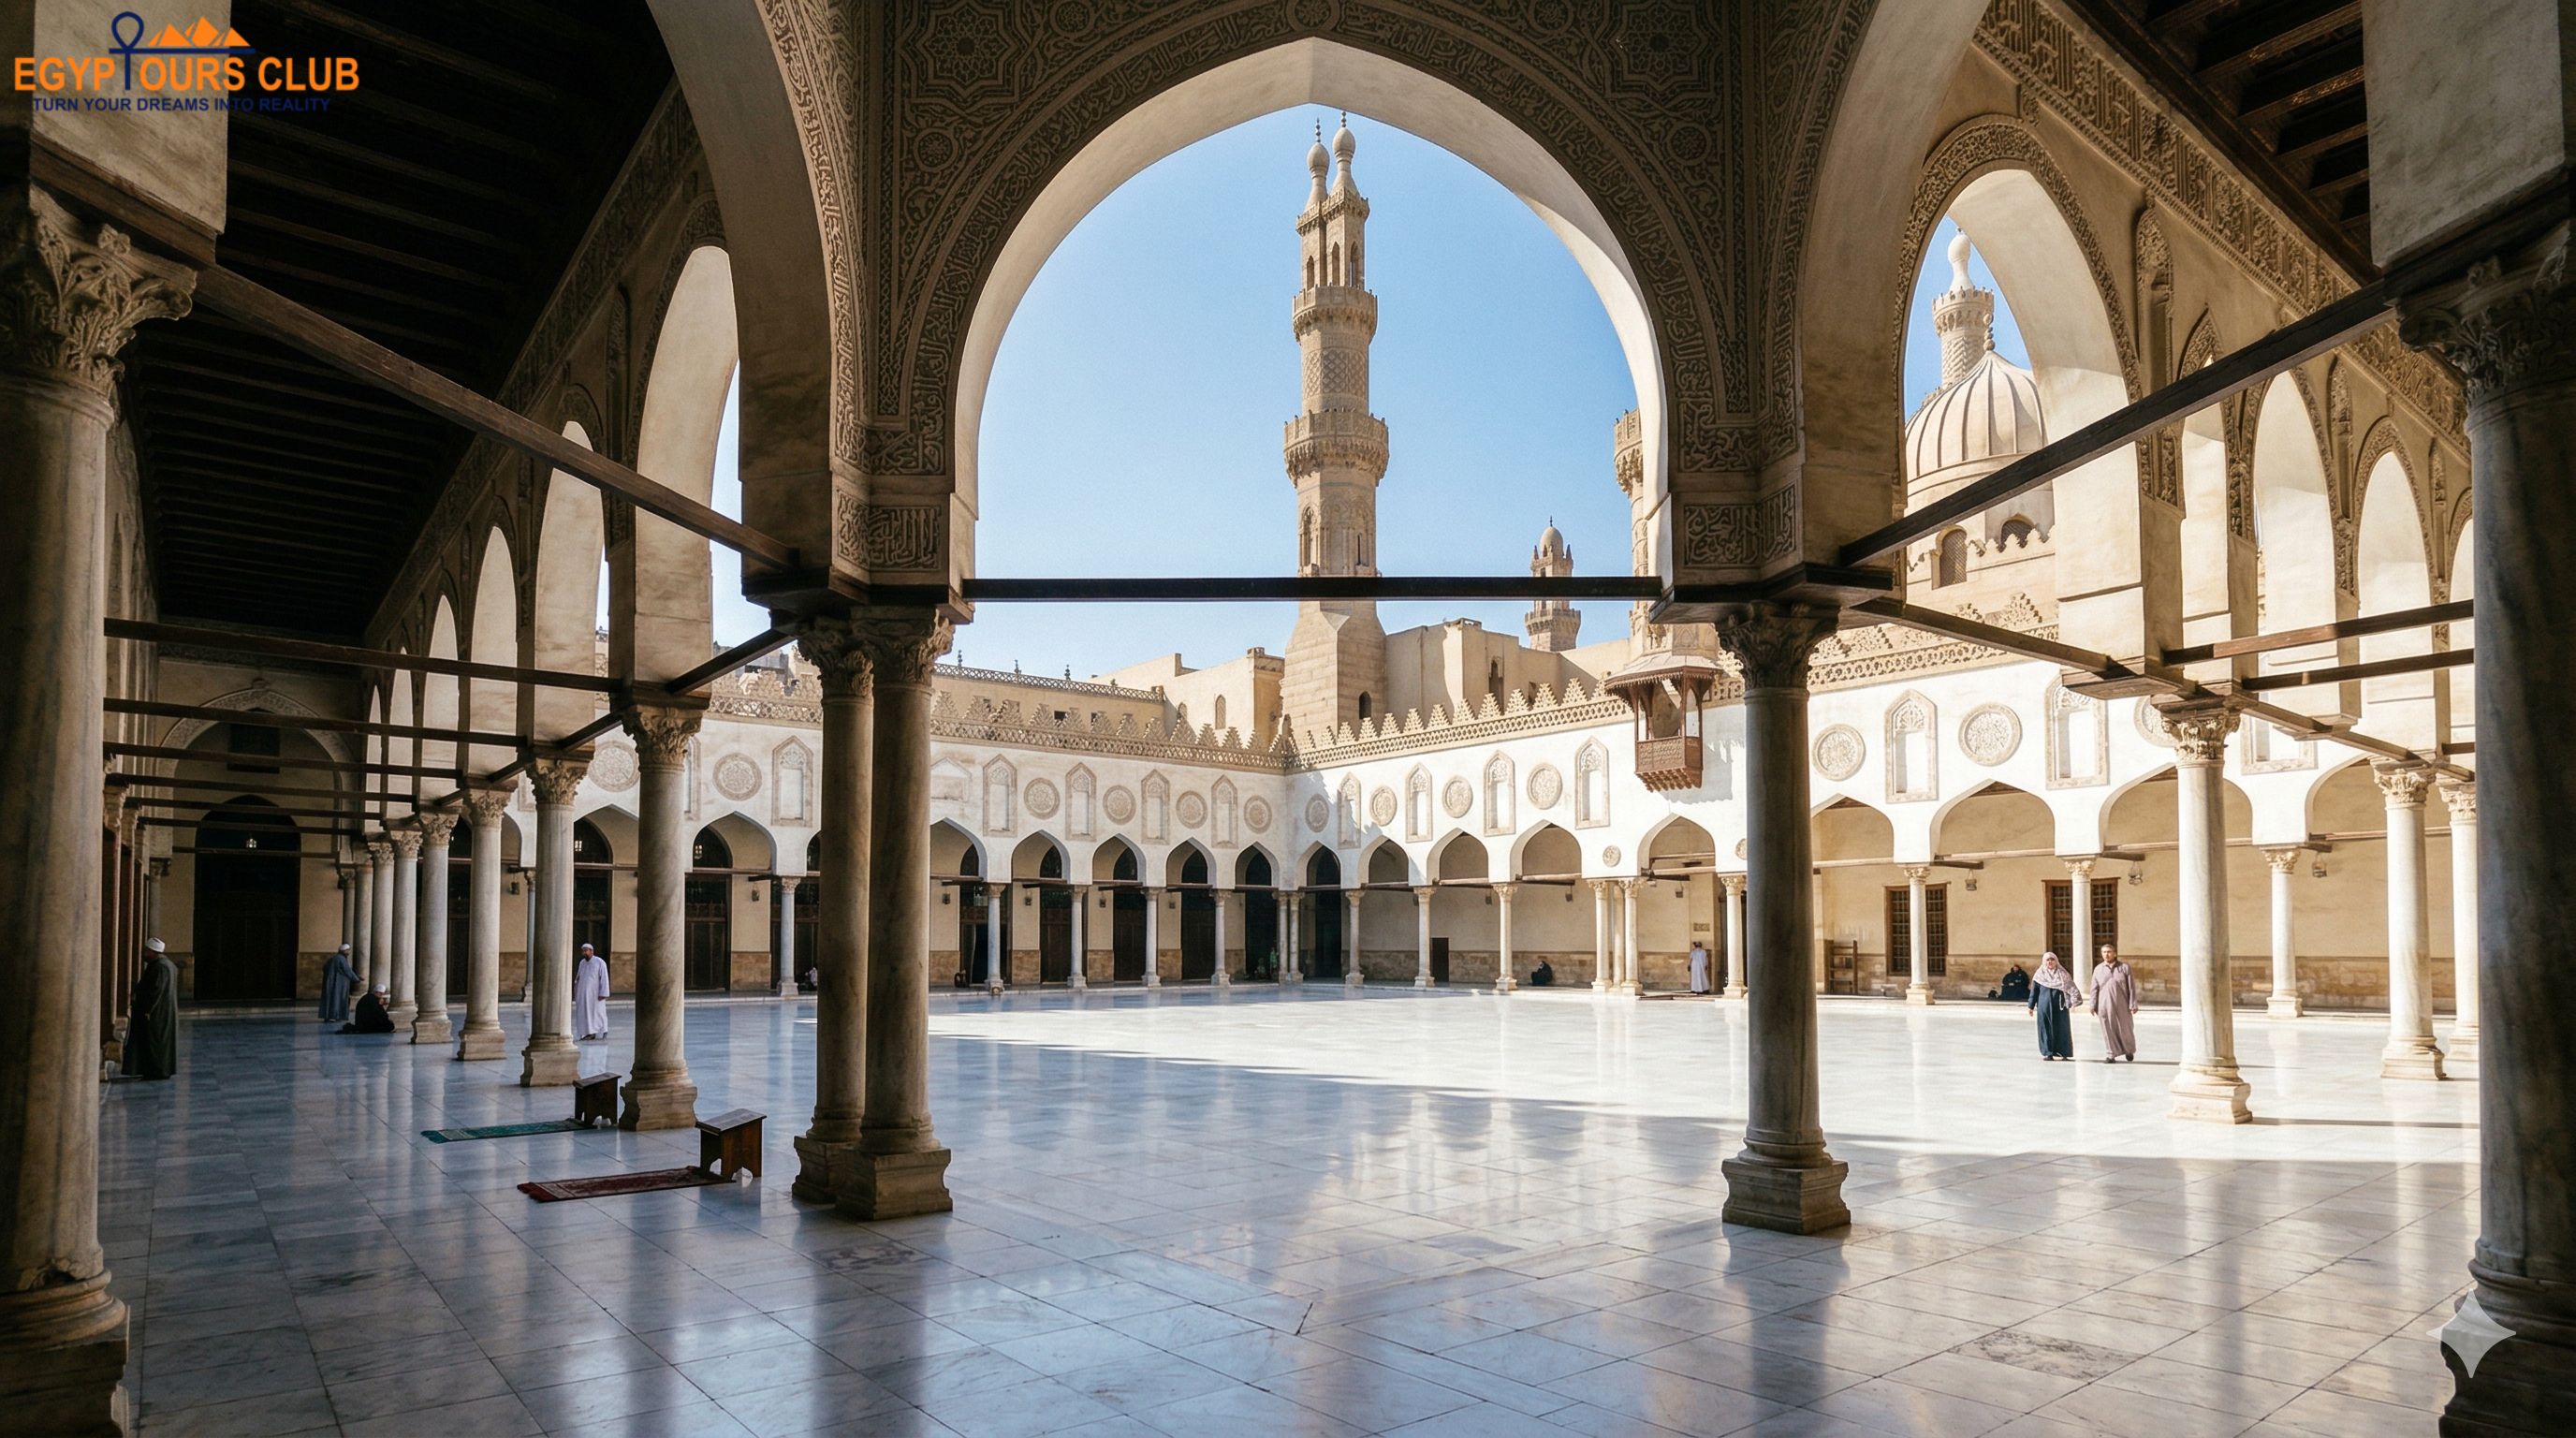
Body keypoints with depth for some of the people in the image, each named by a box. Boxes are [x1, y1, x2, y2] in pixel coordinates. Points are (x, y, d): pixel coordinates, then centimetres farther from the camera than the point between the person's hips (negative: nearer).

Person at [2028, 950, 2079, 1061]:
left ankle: (2062, 1052, 9)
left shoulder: (2062, 974, 5)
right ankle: (2048, 1053, 3)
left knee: (2061, 1028, 0)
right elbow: (2034, 991, 8)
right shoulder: (2040, 975, 6)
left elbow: (2071, 988, -2)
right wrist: (2031, 1006, 7)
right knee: (2046, 1029, 0)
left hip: (2060, 1006, 0)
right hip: (2044, 1006, 0)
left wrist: (2073, 1003, -16)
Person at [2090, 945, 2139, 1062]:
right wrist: (2093, 1005, 3)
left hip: (2122, 1005, -1)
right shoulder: (2098, 969, 7)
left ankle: (2129, 1050, 31)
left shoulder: (2124, 967, 1)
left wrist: (2133, 1005, -6)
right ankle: (2110, 1055, 9)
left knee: (2125, 1029, 6)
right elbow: (2094, 989, 8)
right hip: (2105, 1005, 1)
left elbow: (2132, 988, 0)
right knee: (2108, 1030, 1)